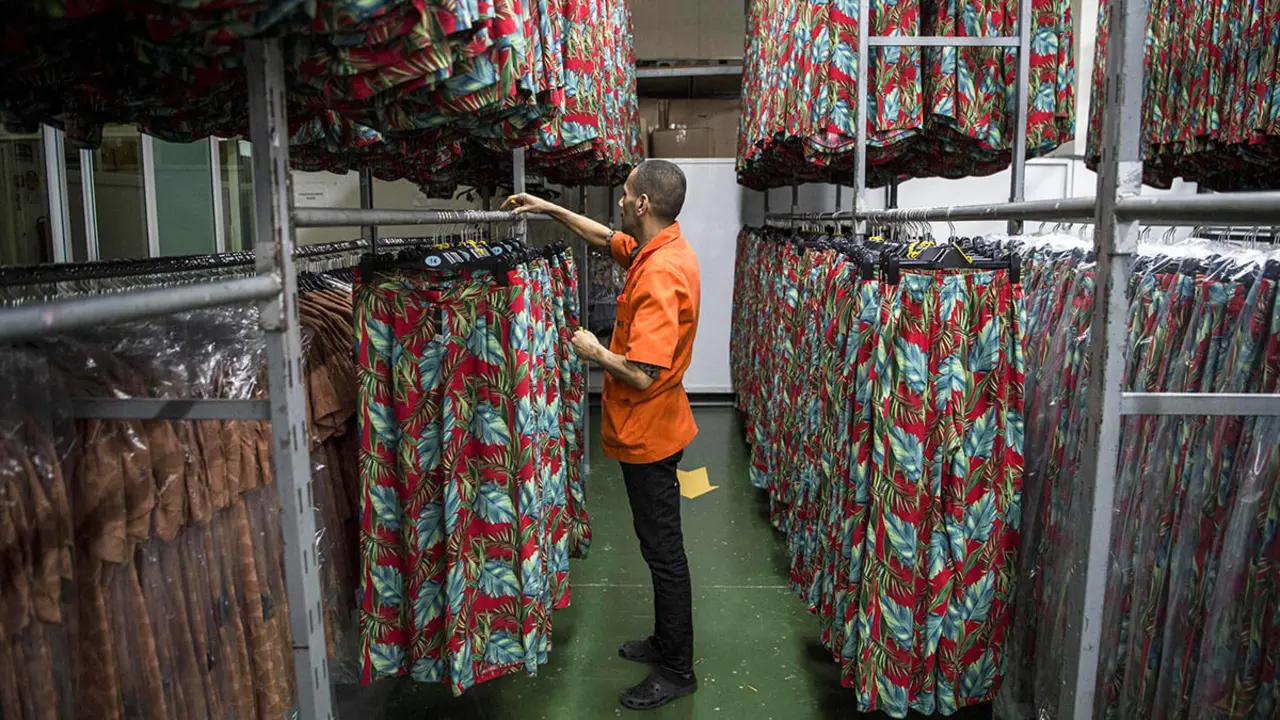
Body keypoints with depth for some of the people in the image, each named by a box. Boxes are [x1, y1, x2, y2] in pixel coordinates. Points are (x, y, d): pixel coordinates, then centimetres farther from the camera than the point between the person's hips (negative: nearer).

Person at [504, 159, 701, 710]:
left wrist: (595, 352, -15)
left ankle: (677, 671, 21)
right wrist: (550, 209, 22)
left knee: (663, 551, 4)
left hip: (647, 434, -10)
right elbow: (607, 239, 24)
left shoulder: (658, 276, -27)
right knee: (660, 546, 21)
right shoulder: (660, 247, 3)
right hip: (647, 431, 10)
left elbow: (643, 374, -32)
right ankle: (667, 641, 38)